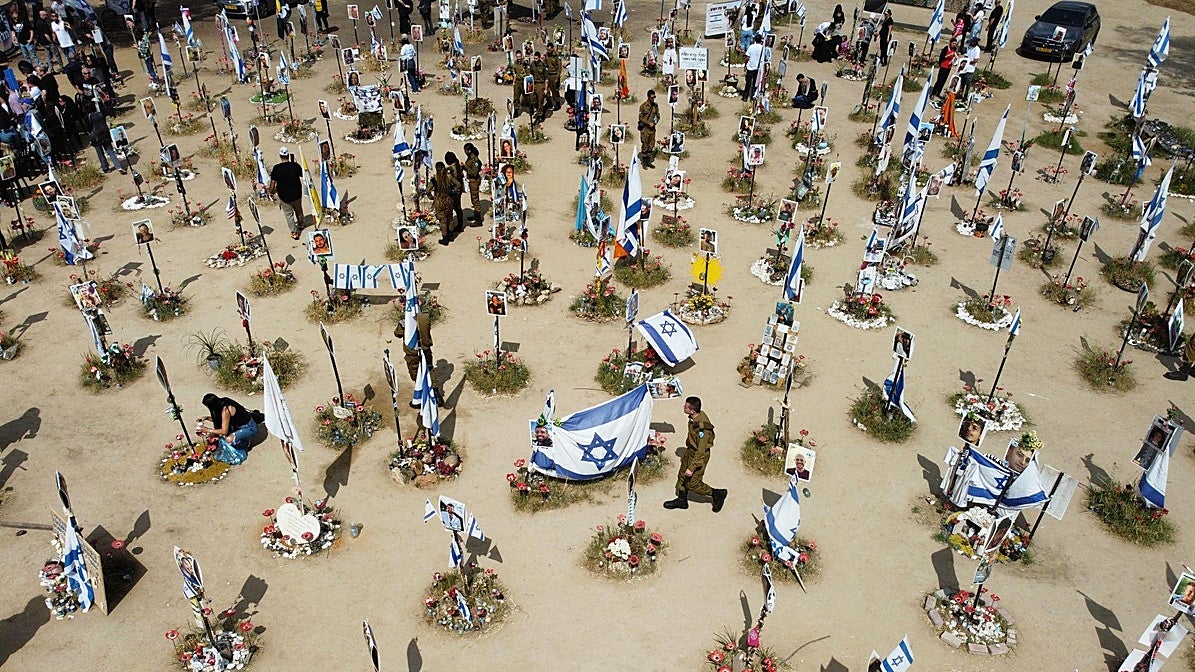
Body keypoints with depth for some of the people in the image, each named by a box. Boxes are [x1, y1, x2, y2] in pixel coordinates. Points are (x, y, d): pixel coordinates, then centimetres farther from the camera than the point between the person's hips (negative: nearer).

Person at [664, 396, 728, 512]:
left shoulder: (702, 427, -37)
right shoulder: (695, 417, -10)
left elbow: (701, 451, -29)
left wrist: (691, 468, -24)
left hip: (699, 456, -9)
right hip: (690, 451, 9)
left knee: (692, 484, 7)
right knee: (682, 476, 21)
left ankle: (718, 494, 25)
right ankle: (681, 500, 41)